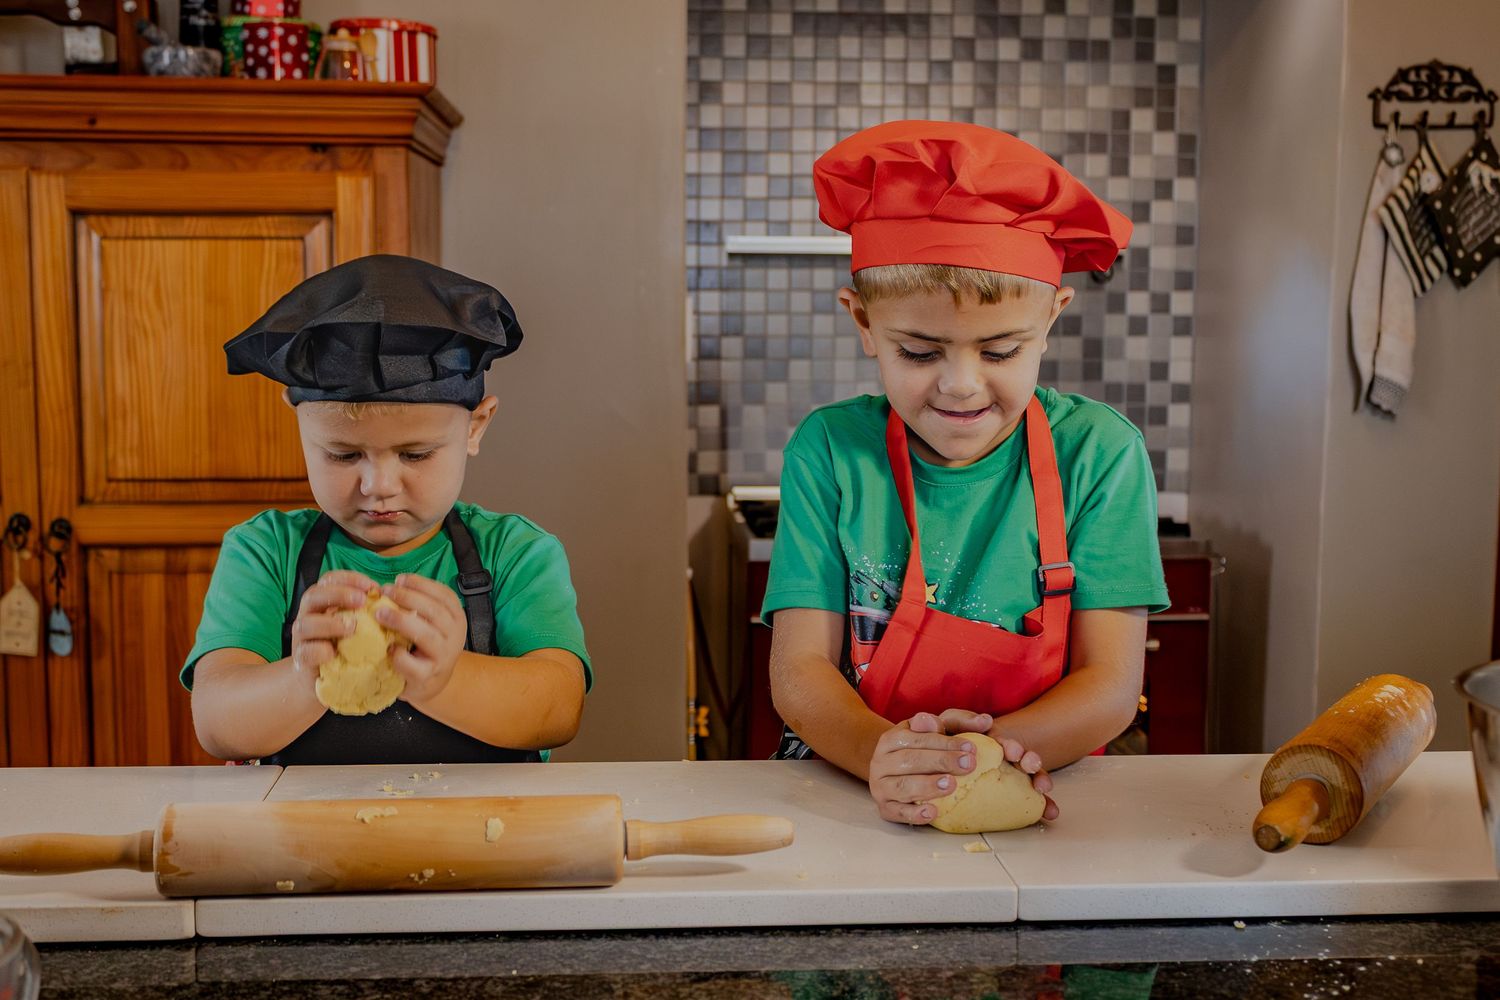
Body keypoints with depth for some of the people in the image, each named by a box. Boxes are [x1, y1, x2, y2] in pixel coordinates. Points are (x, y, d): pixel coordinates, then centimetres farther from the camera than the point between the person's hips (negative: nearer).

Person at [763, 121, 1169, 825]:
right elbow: (799, 670, -6)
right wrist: (882, 754, -26)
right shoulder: (830, 450, -2)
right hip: (847, 796, -1)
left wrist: (984, 753, -24)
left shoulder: (1100, 453, -3)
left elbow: (1111, 684, -5)